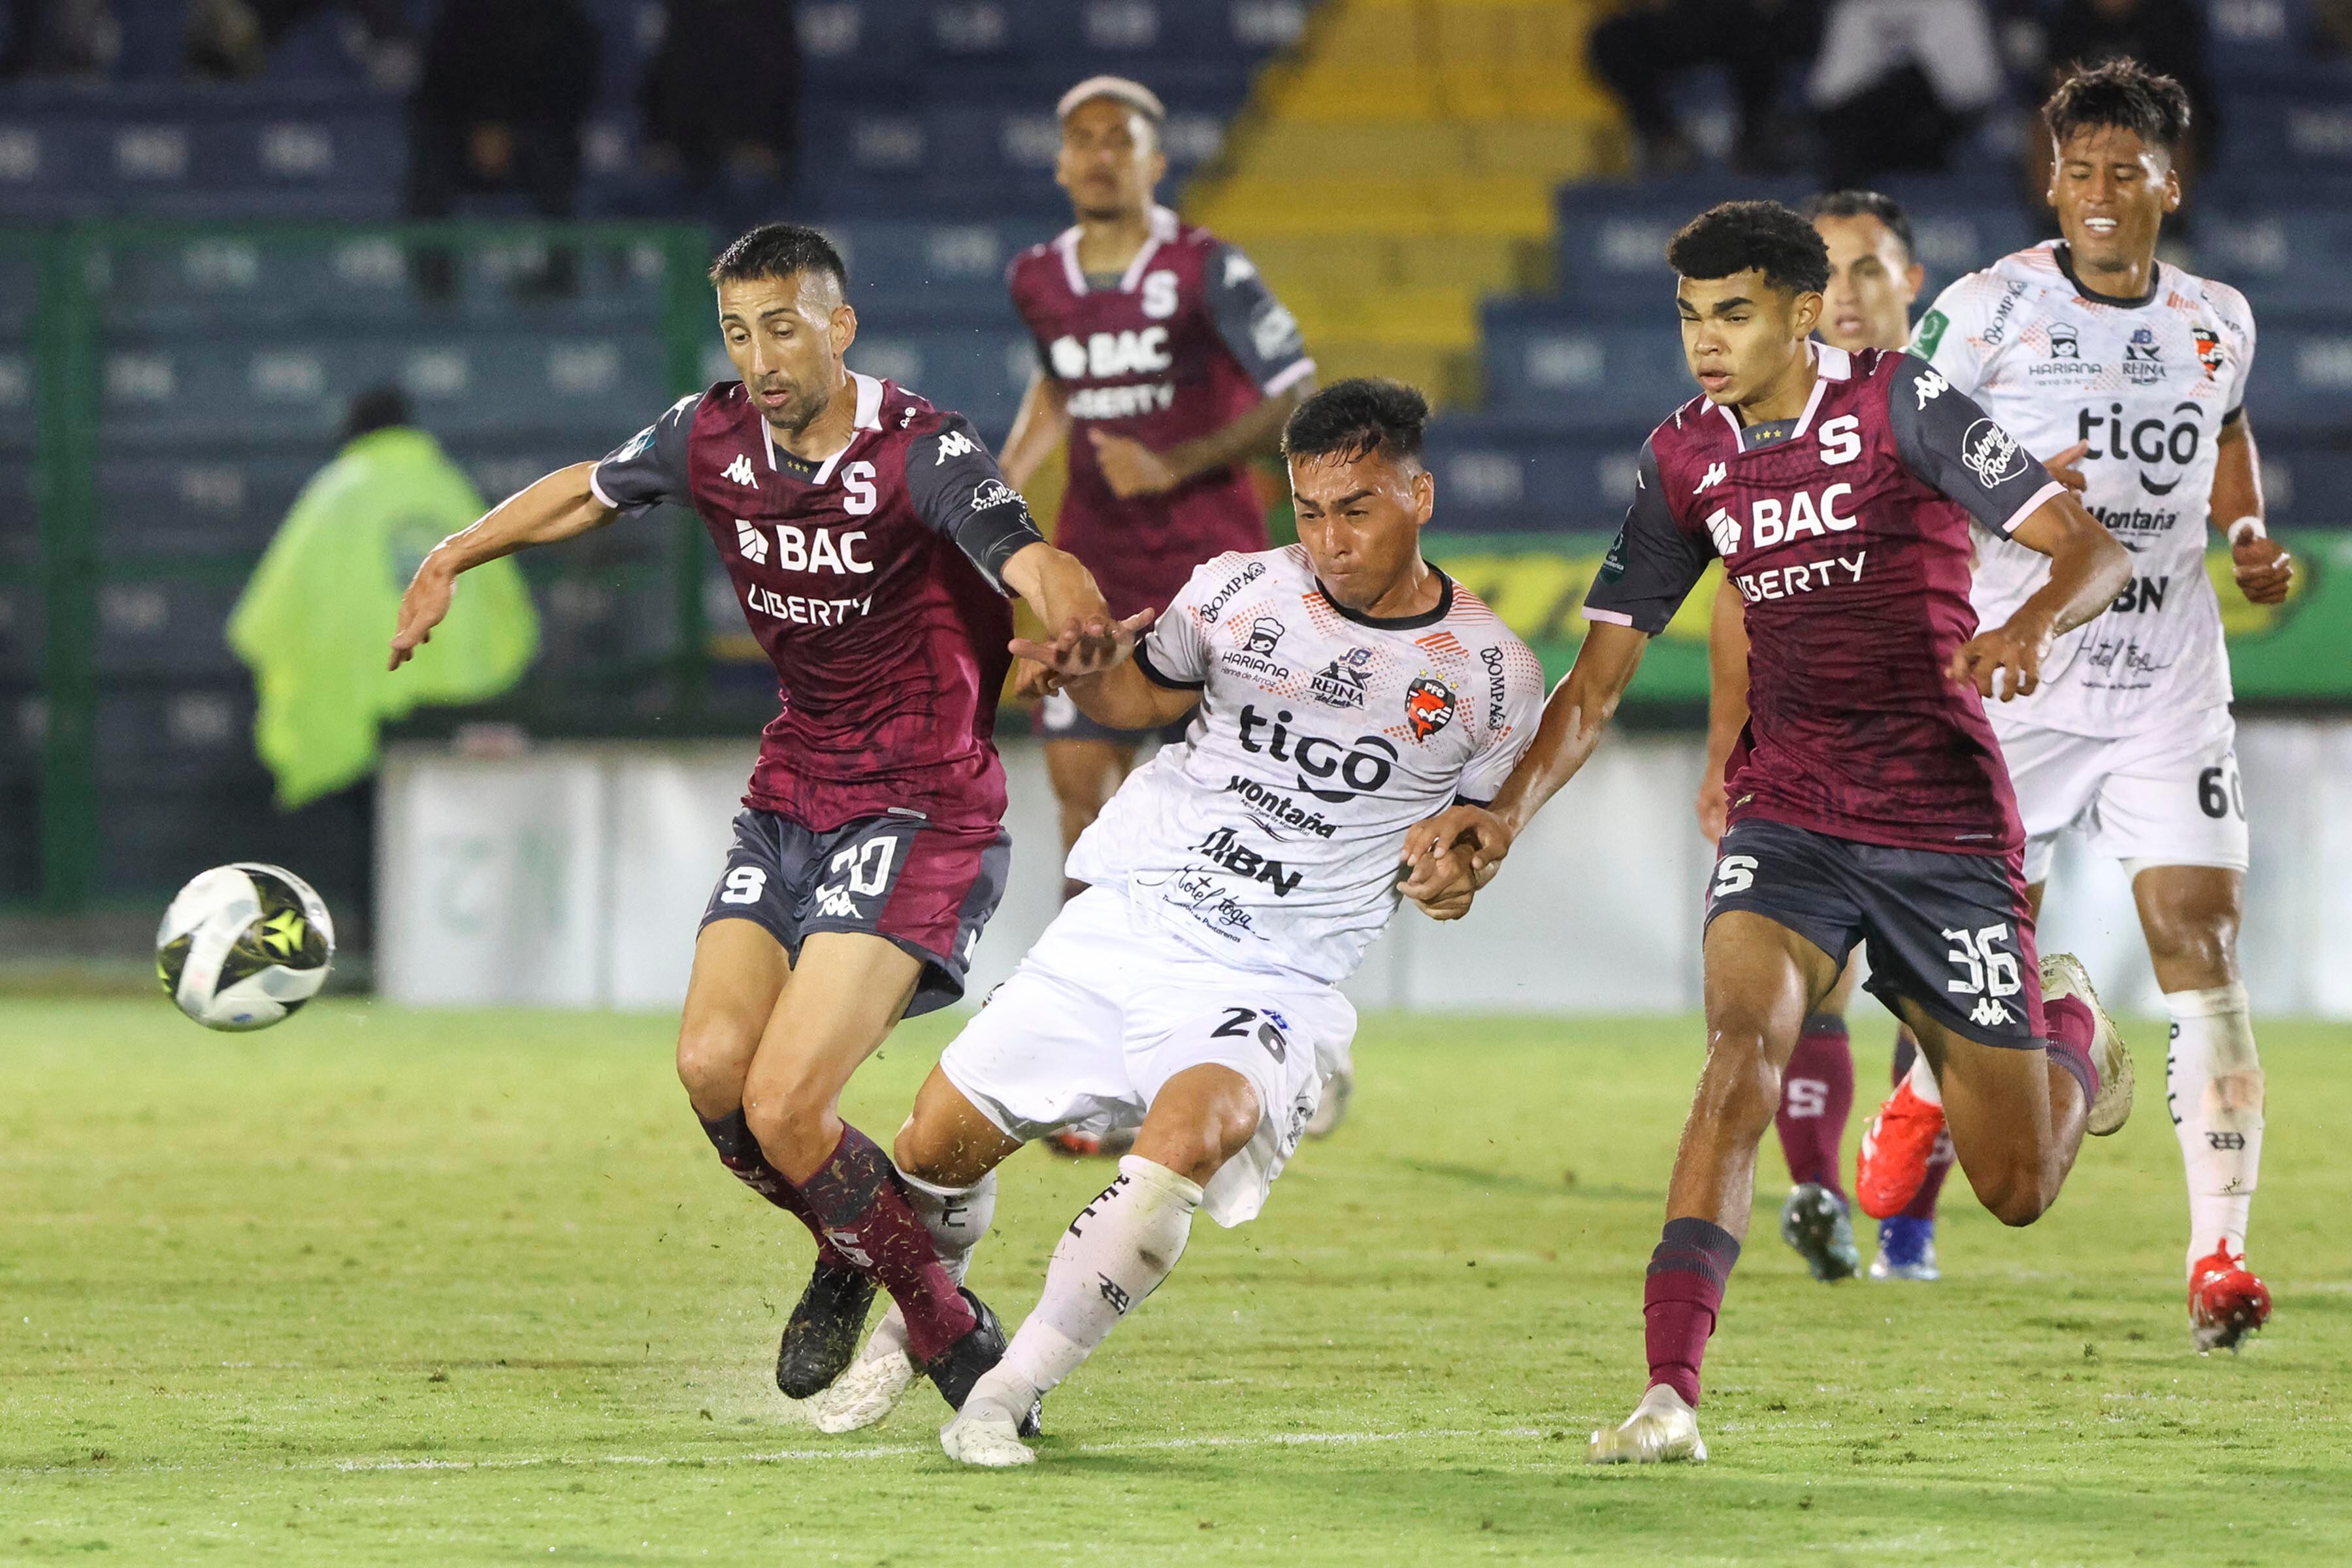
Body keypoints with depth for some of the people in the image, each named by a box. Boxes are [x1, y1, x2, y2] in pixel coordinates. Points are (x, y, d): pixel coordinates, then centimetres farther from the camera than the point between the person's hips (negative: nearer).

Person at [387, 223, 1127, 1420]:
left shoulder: (921, 453, -18)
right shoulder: (712, 437, 1)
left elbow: (1025, 559, -37)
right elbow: (589, 493, 22)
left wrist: (1073, 615, -59)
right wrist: (451, 559, 17)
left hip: (921, 813, -6)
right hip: (791, 796, 6)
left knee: (783, 1107, -18)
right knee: (712, 1067, -12)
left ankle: (952, 1334, 2)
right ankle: (851, 1258, 18)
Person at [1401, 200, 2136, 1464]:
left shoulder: (1901, 405, -10)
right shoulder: (1686, 460, 4)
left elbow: (2093, 549, -15)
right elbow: (1598, 676, 6)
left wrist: (2029, 628, -38)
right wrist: (1507, 811, -11)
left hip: (1945, 826, -3)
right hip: (1786, 816, 3)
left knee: (2016, 1189, 4)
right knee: (1744, 1042, -28)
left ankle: (2070, 1024, 42)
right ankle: (1669, 1394, -35)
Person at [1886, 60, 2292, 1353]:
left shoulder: (2216, 322, 6)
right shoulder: (1987, 310, -5)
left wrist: (2251, 541, 9)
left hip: (2169, 688, 2)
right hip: (2014, 676, -2)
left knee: (2200, 942, -11)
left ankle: (2218, 1253, -14)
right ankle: (1926, 1096, 43)